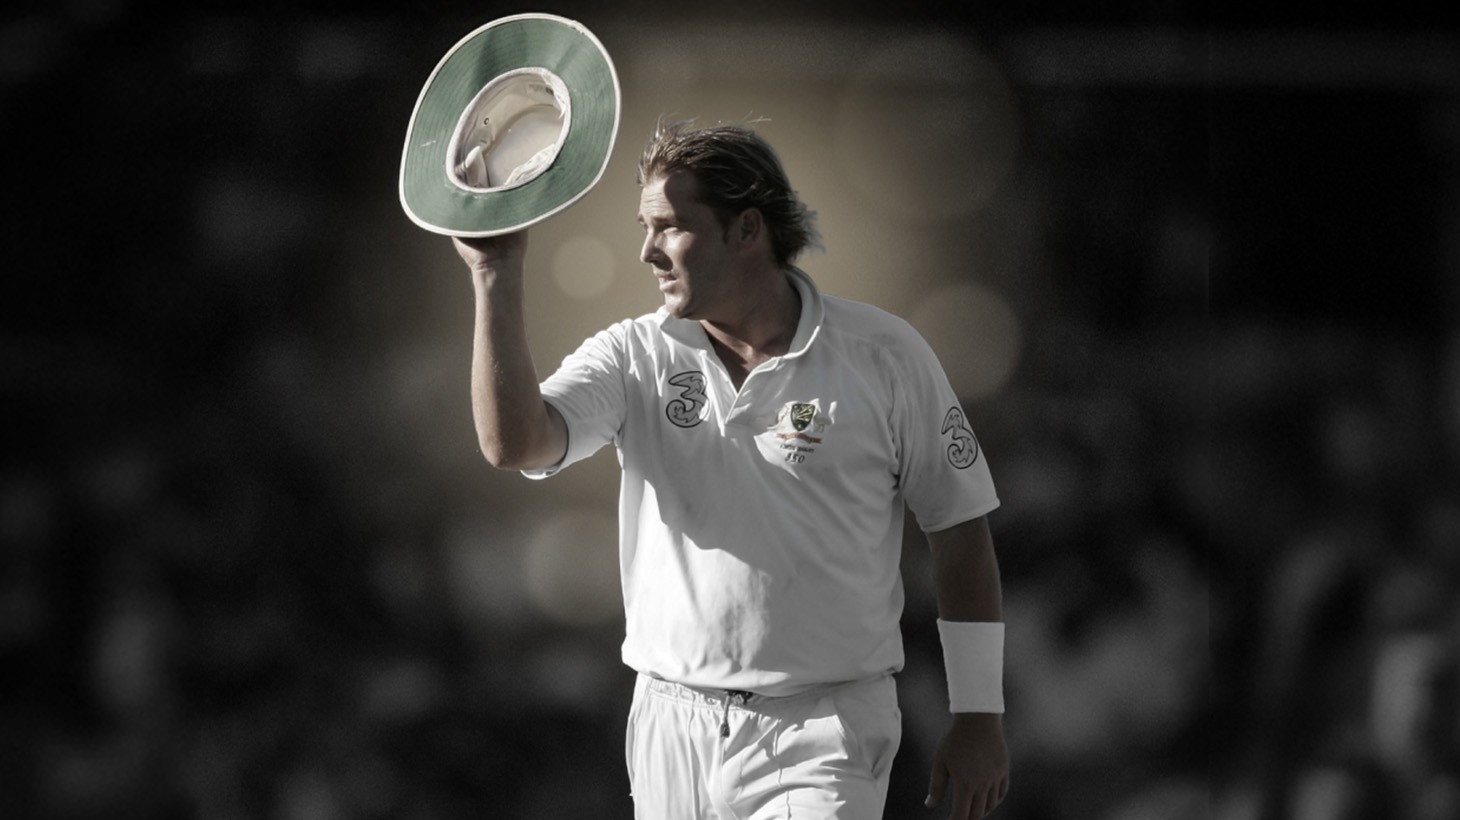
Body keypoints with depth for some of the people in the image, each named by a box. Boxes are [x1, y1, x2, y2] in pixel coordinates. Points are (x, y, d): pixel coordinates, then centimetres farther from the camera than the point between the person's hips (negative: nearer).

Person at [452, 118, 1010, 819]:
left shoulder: (884, 355, -3)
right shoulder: (632, 356, 3)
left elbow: (960, 530, 3)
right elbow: (513, 442, -14)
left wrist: (979, 716, 2)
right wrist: (497, 277, -22)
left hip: (821, 736, -3)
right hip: (670, 728, 3)